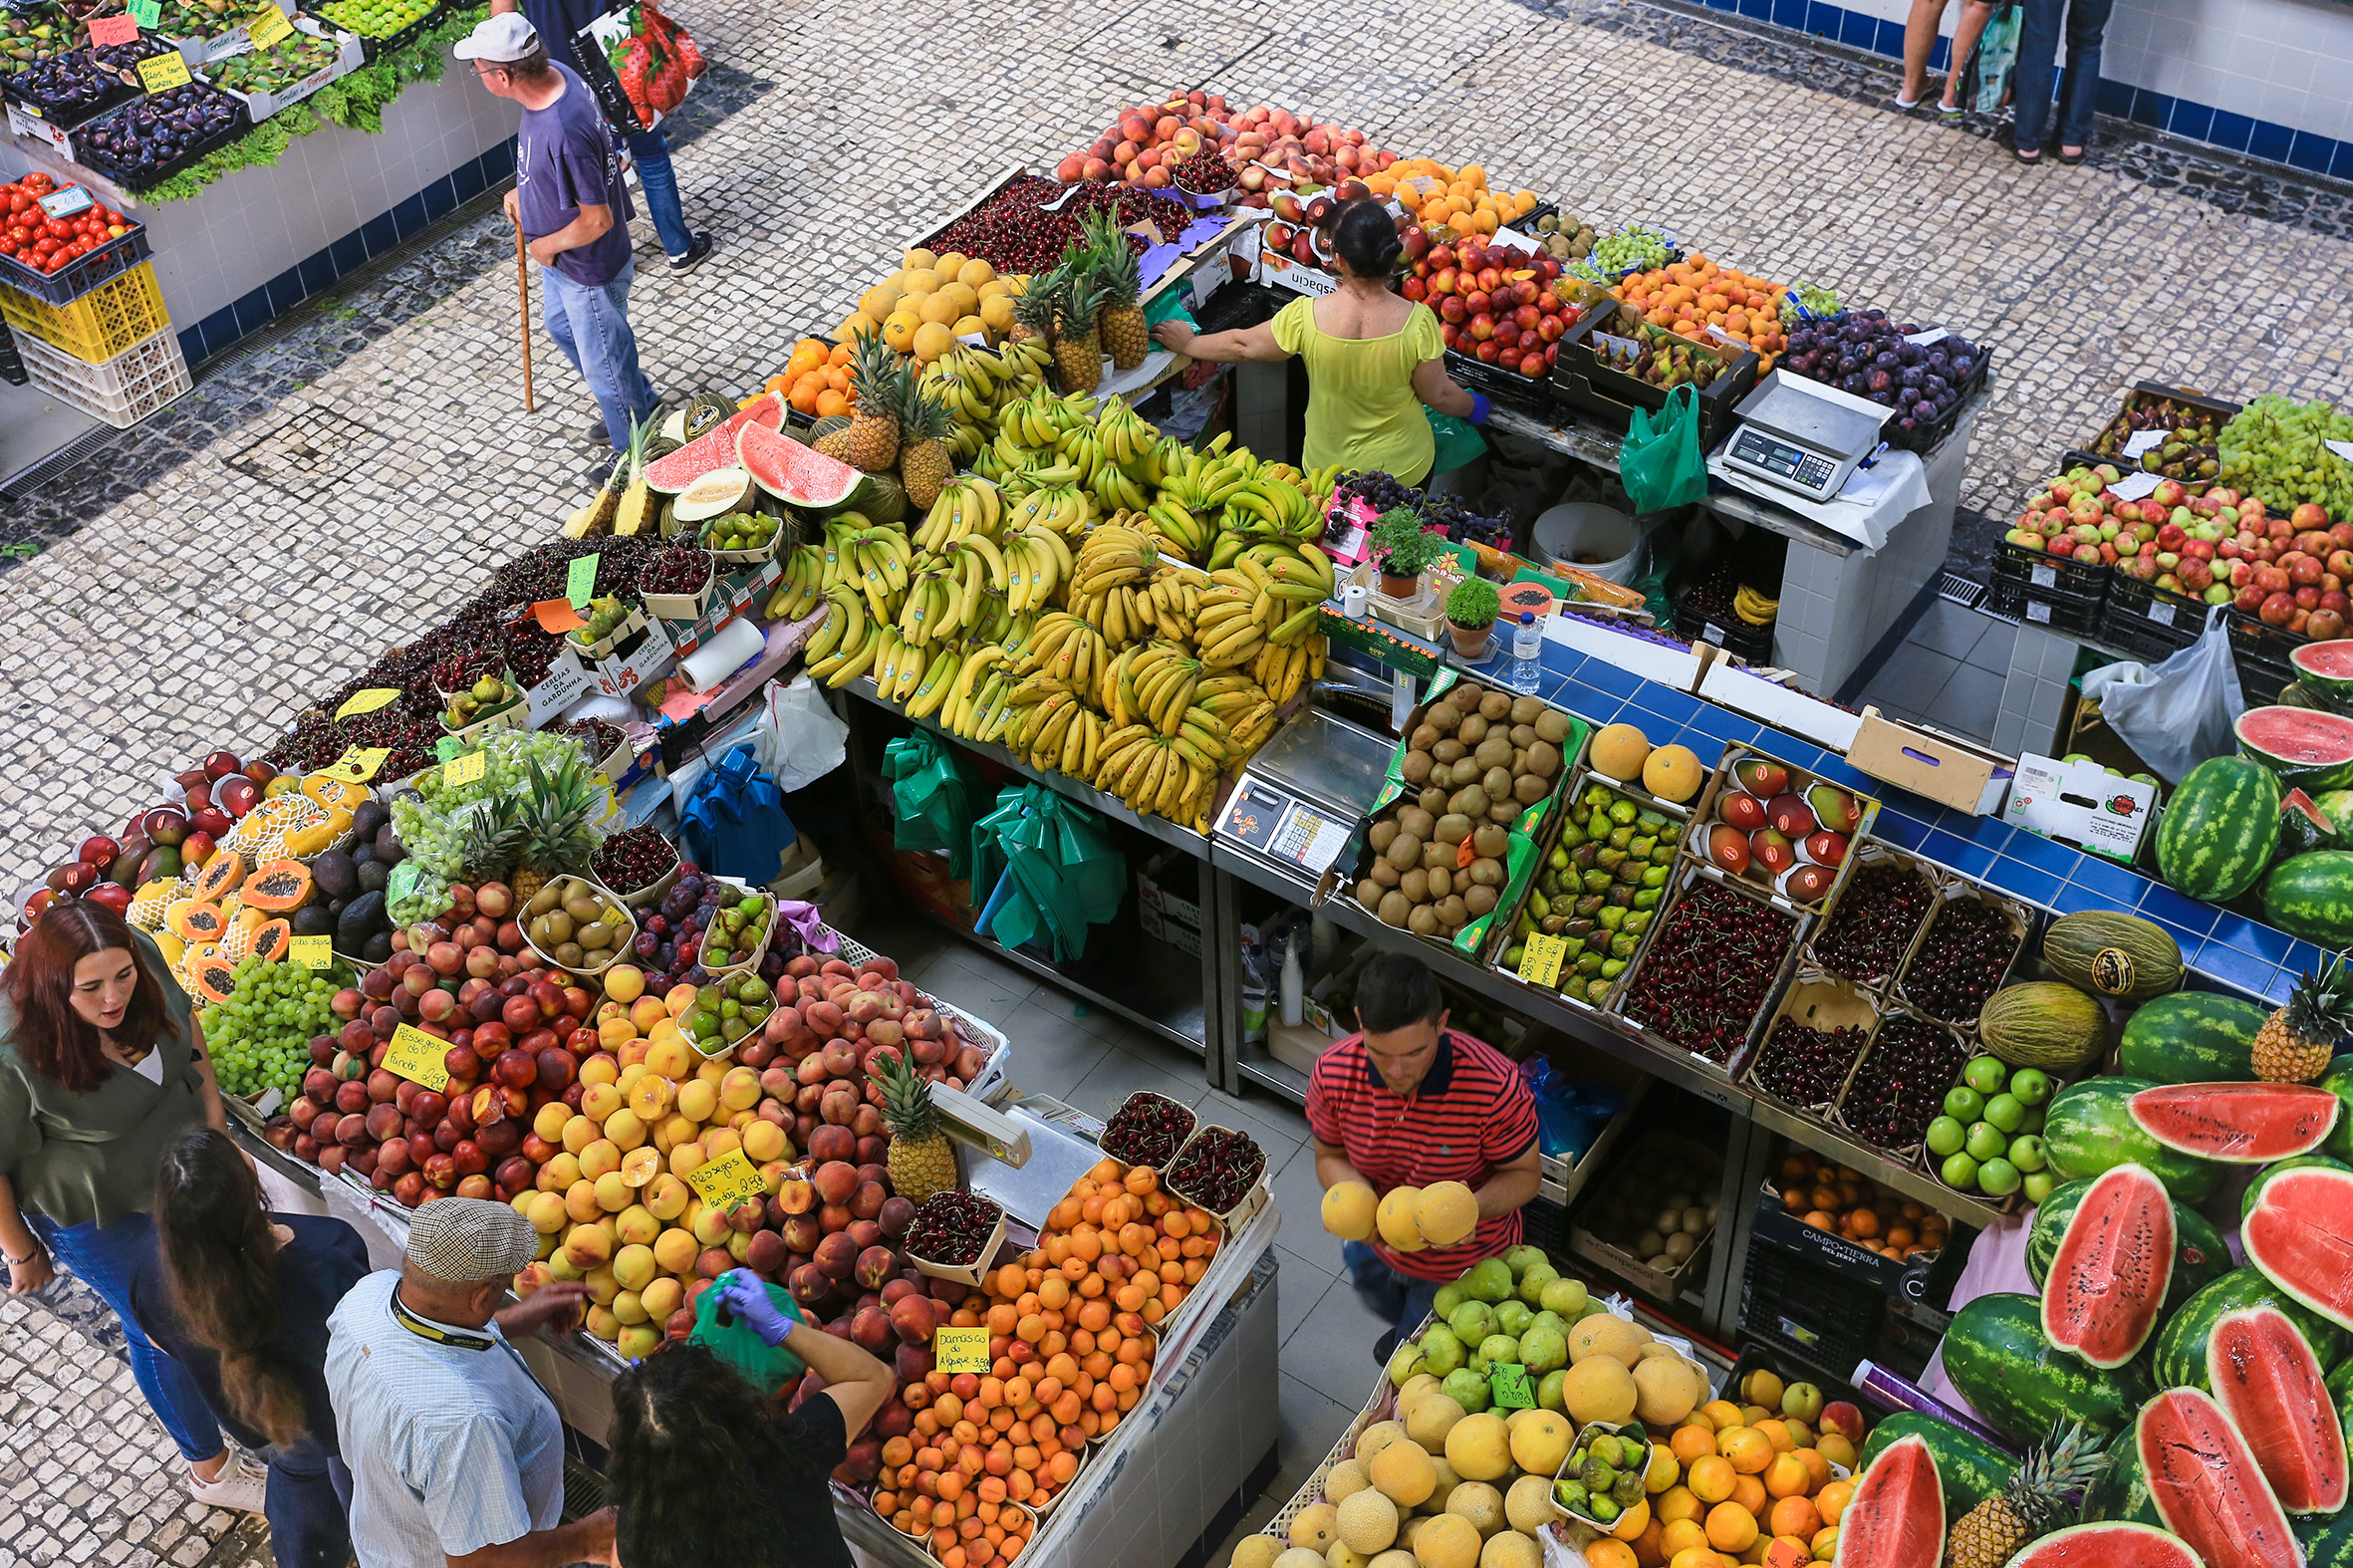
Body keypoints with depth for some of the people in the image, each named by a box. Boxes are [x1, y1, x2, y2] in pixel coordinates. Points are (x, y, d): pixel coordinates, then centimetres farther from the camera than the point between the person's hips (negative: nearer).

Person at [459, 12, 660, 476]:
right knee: (561, 326, 32)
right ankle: (641, 404, 50)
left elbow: (596, 221, -32)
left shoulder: (563, 133, -40)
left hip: (589, 270, -10)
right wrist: (523, 190, 4)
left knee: (602, 362, 12)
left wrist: (545, 247, -16)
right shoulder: (555, 74, -11)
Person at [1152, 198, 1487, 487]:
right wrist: (1473, 406, 10)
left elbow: (1242, 346, -9)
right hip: (1405, 469, 0)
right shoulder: (1417, 321, -27)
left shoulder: (1306, 317, -25)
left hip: (1325, 465, 0)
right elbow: (1439, 395, -13)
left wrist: (1188, 343, 10)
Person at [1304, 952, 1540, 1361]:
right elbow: (1330, 1157, -8)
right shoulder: (1332, 1074, -26)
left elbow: (1523, 1176, -20)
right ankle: (1405, 1328, 71)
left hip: (1463, 1268, -4)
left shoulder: (1496, 1086, -37)